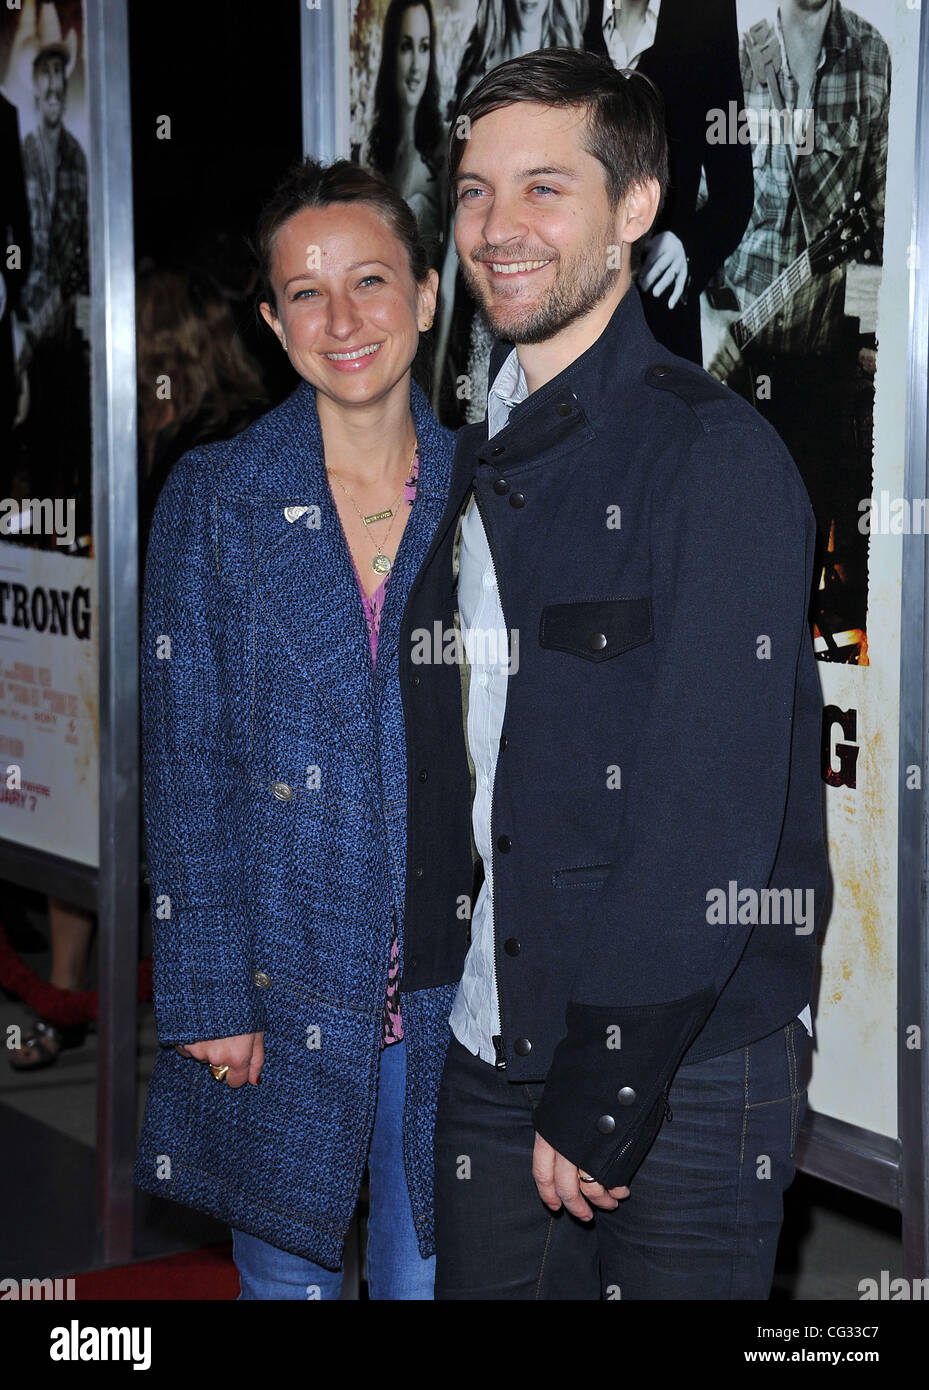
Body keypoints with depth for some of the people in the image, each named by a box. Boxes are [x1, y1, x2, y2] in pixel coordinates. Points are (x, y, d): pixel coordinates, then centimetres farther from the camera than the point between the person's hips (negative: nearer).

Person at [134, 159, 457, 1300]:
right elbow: (184, 763, -4)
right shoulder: (213, 498, -2)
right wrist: (207, 995, -9)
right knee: (285, 1275, 11)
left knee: (430, 1275, 10)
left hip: (454, 993, 1)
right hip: (282, 981, -1)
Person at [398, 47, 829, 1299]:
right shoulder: (484, 463, 12)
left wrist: (601, 1098, -17)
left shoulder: (717, 455, -13)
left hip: (688, 1071, -6)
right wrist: (425, 975, 6)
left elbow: (715, 813, -18)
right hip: (493, 1055, 7)